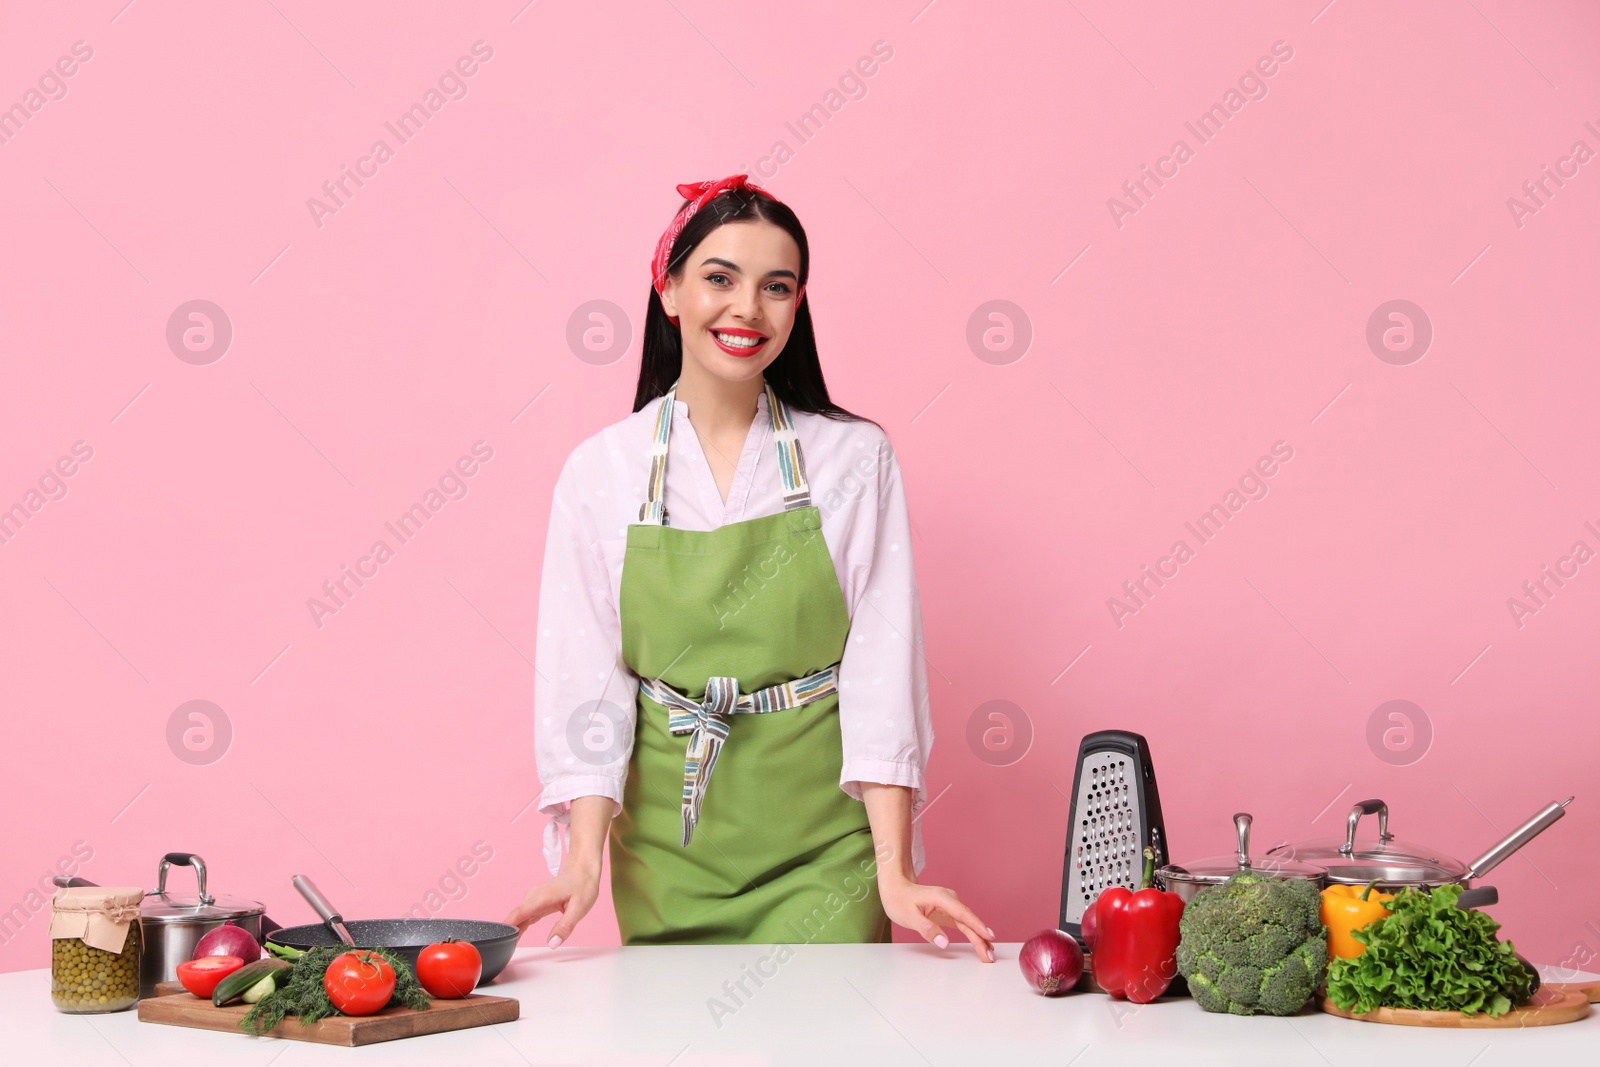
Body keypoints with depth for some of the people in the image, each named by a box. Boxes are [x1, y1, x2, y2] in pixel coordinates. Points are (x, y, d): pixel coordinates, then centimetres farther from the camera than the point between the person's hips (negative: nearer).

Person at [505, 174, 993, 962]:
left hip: (821, 845, -1)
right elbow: (583, 677, -3)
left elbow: (881, 670, -7)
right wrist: (584, 862, -14)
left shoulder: (855, 458, -3)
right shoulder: (600, 470, -1)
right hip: (666, 847, 1)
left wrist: (895, 872, -15)